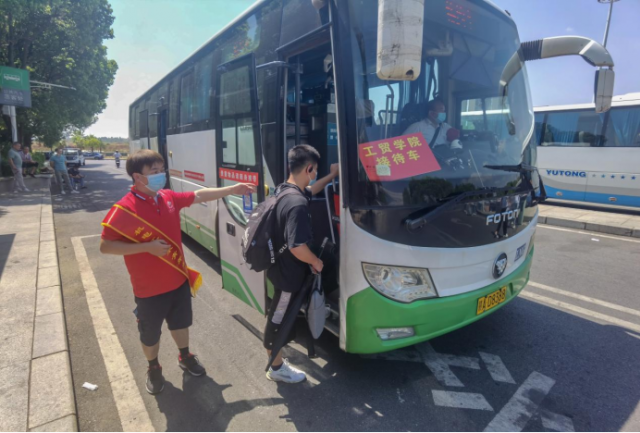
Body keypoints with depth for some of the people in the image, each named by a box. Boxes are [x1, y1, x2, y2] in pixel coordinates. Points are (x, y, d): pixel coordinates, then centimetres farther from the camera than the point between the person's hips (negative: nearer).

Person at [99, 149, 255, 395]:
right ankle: (153, 369, 44)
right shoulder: (123, 210, -22)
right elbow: (105, 246, -18)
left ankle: (185, 357, 50)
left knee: (180, 323, 25)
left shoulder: (169, 198, -4)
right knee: (150, 333, 17)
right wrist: (147, 247, -27)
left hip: (178, 280, 5)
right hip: (149, 289, -5)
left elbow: (199, 196, 8)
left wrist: (232, 189, 6)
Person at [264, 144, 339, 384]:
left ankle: (276, 356, 50)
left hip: (282, 267, 10)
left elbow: (309, 191, 22)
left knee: (280, 316, 28)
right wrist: (317, 262, -15)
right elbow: (297, 247, -34)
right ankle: (277, 368, 30)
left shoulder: (284, 190, 0)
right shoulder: (297, 204, -32)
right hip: (289, 273, -10)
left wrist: (331, 176, 25)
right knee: (279, 318, 9)